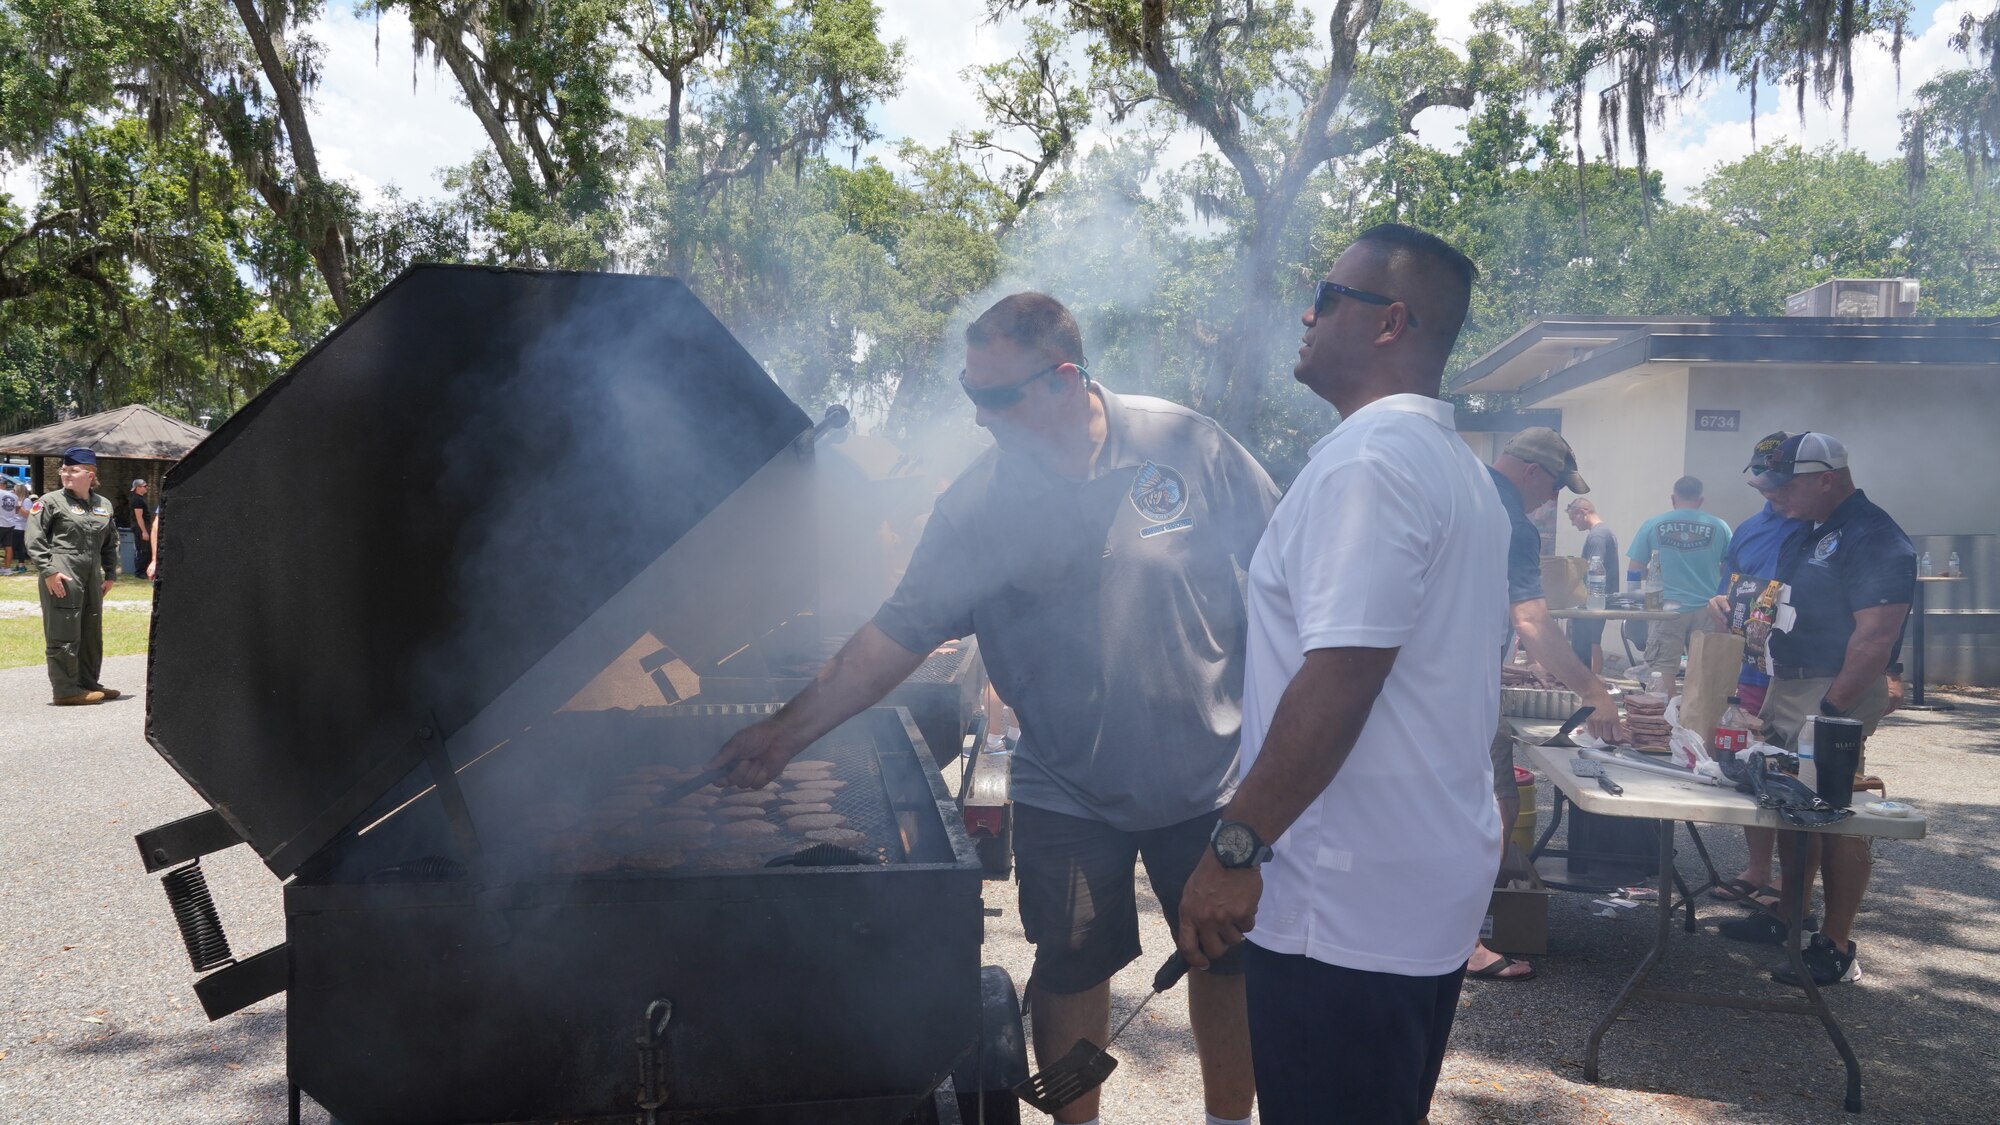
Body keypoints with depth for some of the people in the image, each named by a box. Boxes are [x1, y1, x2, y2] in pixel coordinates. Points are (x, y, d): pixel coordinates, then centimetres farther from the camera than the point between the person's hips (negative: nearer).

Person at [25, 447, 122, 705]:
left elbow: (110, 543, 23)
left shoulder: (103, 505, 14)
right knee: (64, 634, -5)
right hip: (61, 577, -6)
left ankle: (88, 683, 25)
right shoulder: (51, 502, -2)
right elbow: (34, 538, -7)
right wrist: (48, 571, -14)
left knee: (92, 633, 13)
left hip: (92, 577, 6)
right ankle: (65, 690, 0)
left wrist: (110, 574, 17)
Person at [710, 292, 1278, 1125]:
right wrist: (787, 731, -13)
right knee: (1070, 970, 11)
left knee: (1231, 957, 14)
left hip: (1212, 776, 0)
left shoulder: (1188, 446, -11)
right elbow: (897, 635, -9)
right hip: (1068, 797, 0)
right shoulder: (977, 506, -9)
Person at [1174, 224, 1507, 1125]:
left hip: (1346, 909, -10)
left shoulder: (1364, 462, -18)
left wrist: (1235, 847, -20)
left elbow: (1338, 679, -25)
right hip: (1436, 879, 10)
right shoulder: (1461, 469, 14)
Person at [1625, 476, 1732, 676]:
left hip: (1668, 609, -1)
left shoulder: (1652, 525, 2)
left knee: (1661, 672, -2)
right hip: (1706, 609, 1)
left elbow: (1635, 571, 4)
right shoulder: (1719, 527, 3)